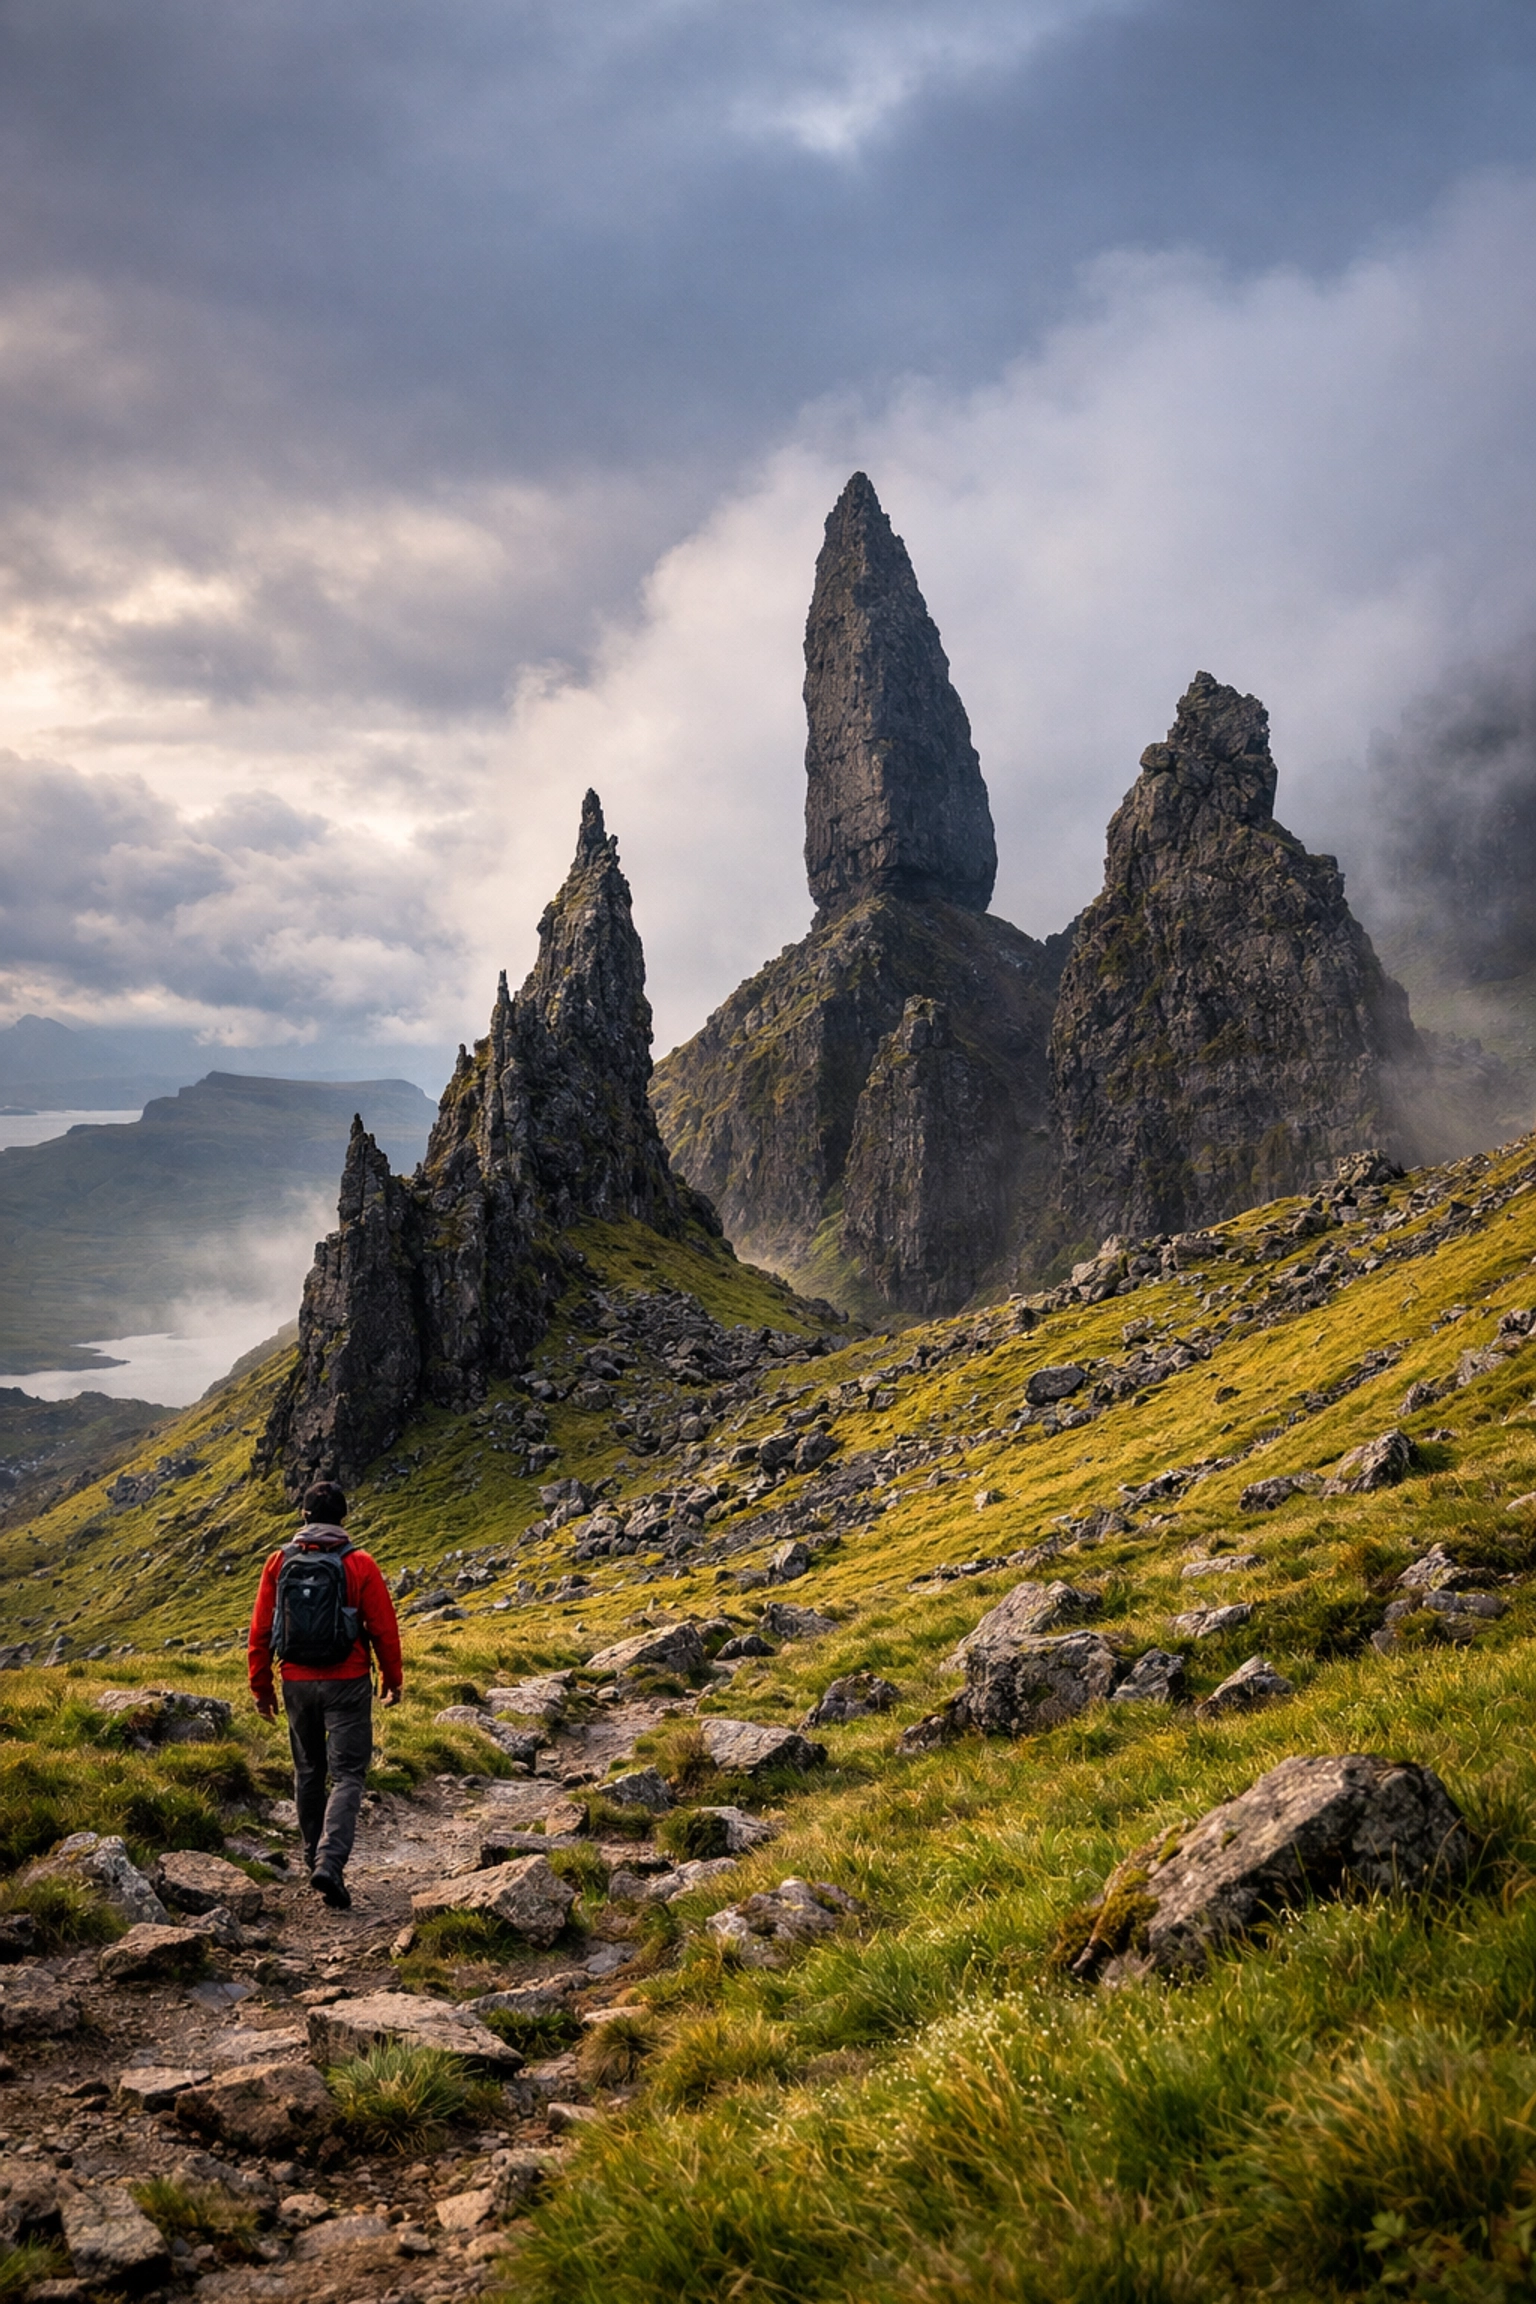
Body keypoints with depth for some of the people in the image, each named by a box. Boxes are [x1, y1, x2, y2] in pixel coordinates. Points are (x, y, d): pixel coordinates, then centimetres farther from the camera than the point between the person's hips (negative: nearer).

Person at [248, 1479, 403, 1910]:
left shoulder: (280, 1562, -1)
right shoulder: (359, 1565, -9)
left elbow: (260, 1630, 3)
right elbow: (383, 1628, -5)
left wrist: (261, 1685, 13)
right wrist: (392, 1678, 9)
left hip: (297, 1683, 3)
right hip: (347, 1682, -3)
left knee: (308, 1772, 20)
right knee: (347, 1776, -1)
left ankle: (314, 1857, 30)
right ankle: (329, 1863, -17)